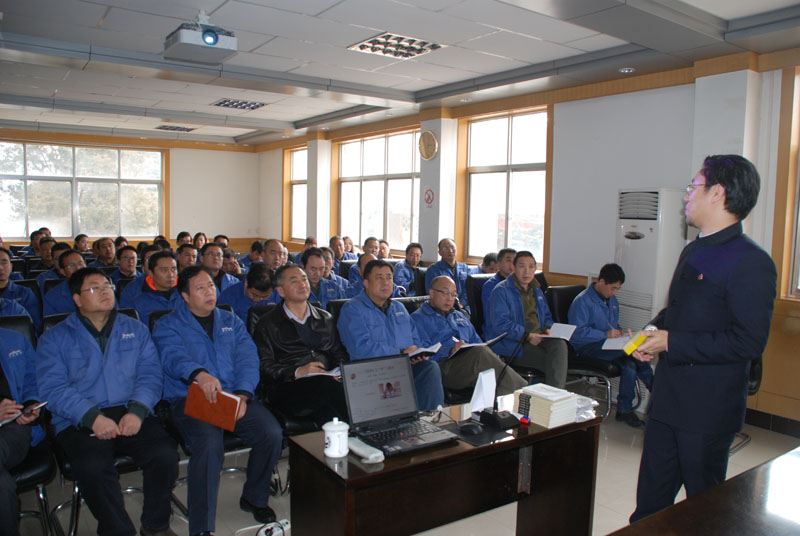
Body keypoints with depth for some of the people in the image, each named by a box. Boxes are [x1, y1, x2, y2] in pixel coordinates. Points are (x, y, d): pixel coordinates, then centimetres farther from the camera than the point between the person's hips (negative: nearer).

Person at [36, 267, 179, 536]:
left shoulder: (135, 329, 16)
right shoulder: (54, 339, 10)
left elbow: (151, 374, 6)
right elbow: (53, 388, -3)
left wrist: (137, 411, -13)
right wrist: (92, 417, -18)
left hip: (131, 414, 2)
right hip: (79, 423, -1)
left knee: (165, 454, -24)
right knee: (92, 467, -31)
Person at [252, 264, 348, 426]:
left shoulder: (325, 318, 26)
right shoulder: (268, 324, 13)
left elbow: (339, 354, 24)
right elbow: (264, 367, 1)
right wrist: (297, 372, -15)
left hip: (326, 381, 3)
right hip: (286, 388, -3)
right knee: (328, 386, -36)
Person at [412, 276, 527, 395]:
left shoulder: (460, 316, 32)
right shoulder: (418, 318, 9)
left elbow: (477, 342, 26)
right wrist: (450, 351, -21)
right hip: (443, 366, -6)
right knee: (480, 353, -33)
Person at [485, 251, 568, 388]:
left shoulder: (536, 290, 21)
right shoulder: (501, 291, -5)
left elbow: (546, 315, 32)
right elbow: (499, 324, -15)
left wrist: (547, 328, 7)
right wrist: (527, 335, -19)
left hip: (538, 339, 6)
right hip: (513, 344, -6)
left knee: (559, 344, -27)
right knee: (552, 362, -27)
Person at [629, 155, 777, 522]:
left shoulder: (750, 262, -17)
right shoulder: (693, 252, 12)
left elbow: (749, 342, -23)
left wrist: (671, 342, -20)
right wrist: (653, 331, 3)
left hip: (708, 410, -8)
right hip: (667, 399, 8)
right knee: (650, 498, 18)